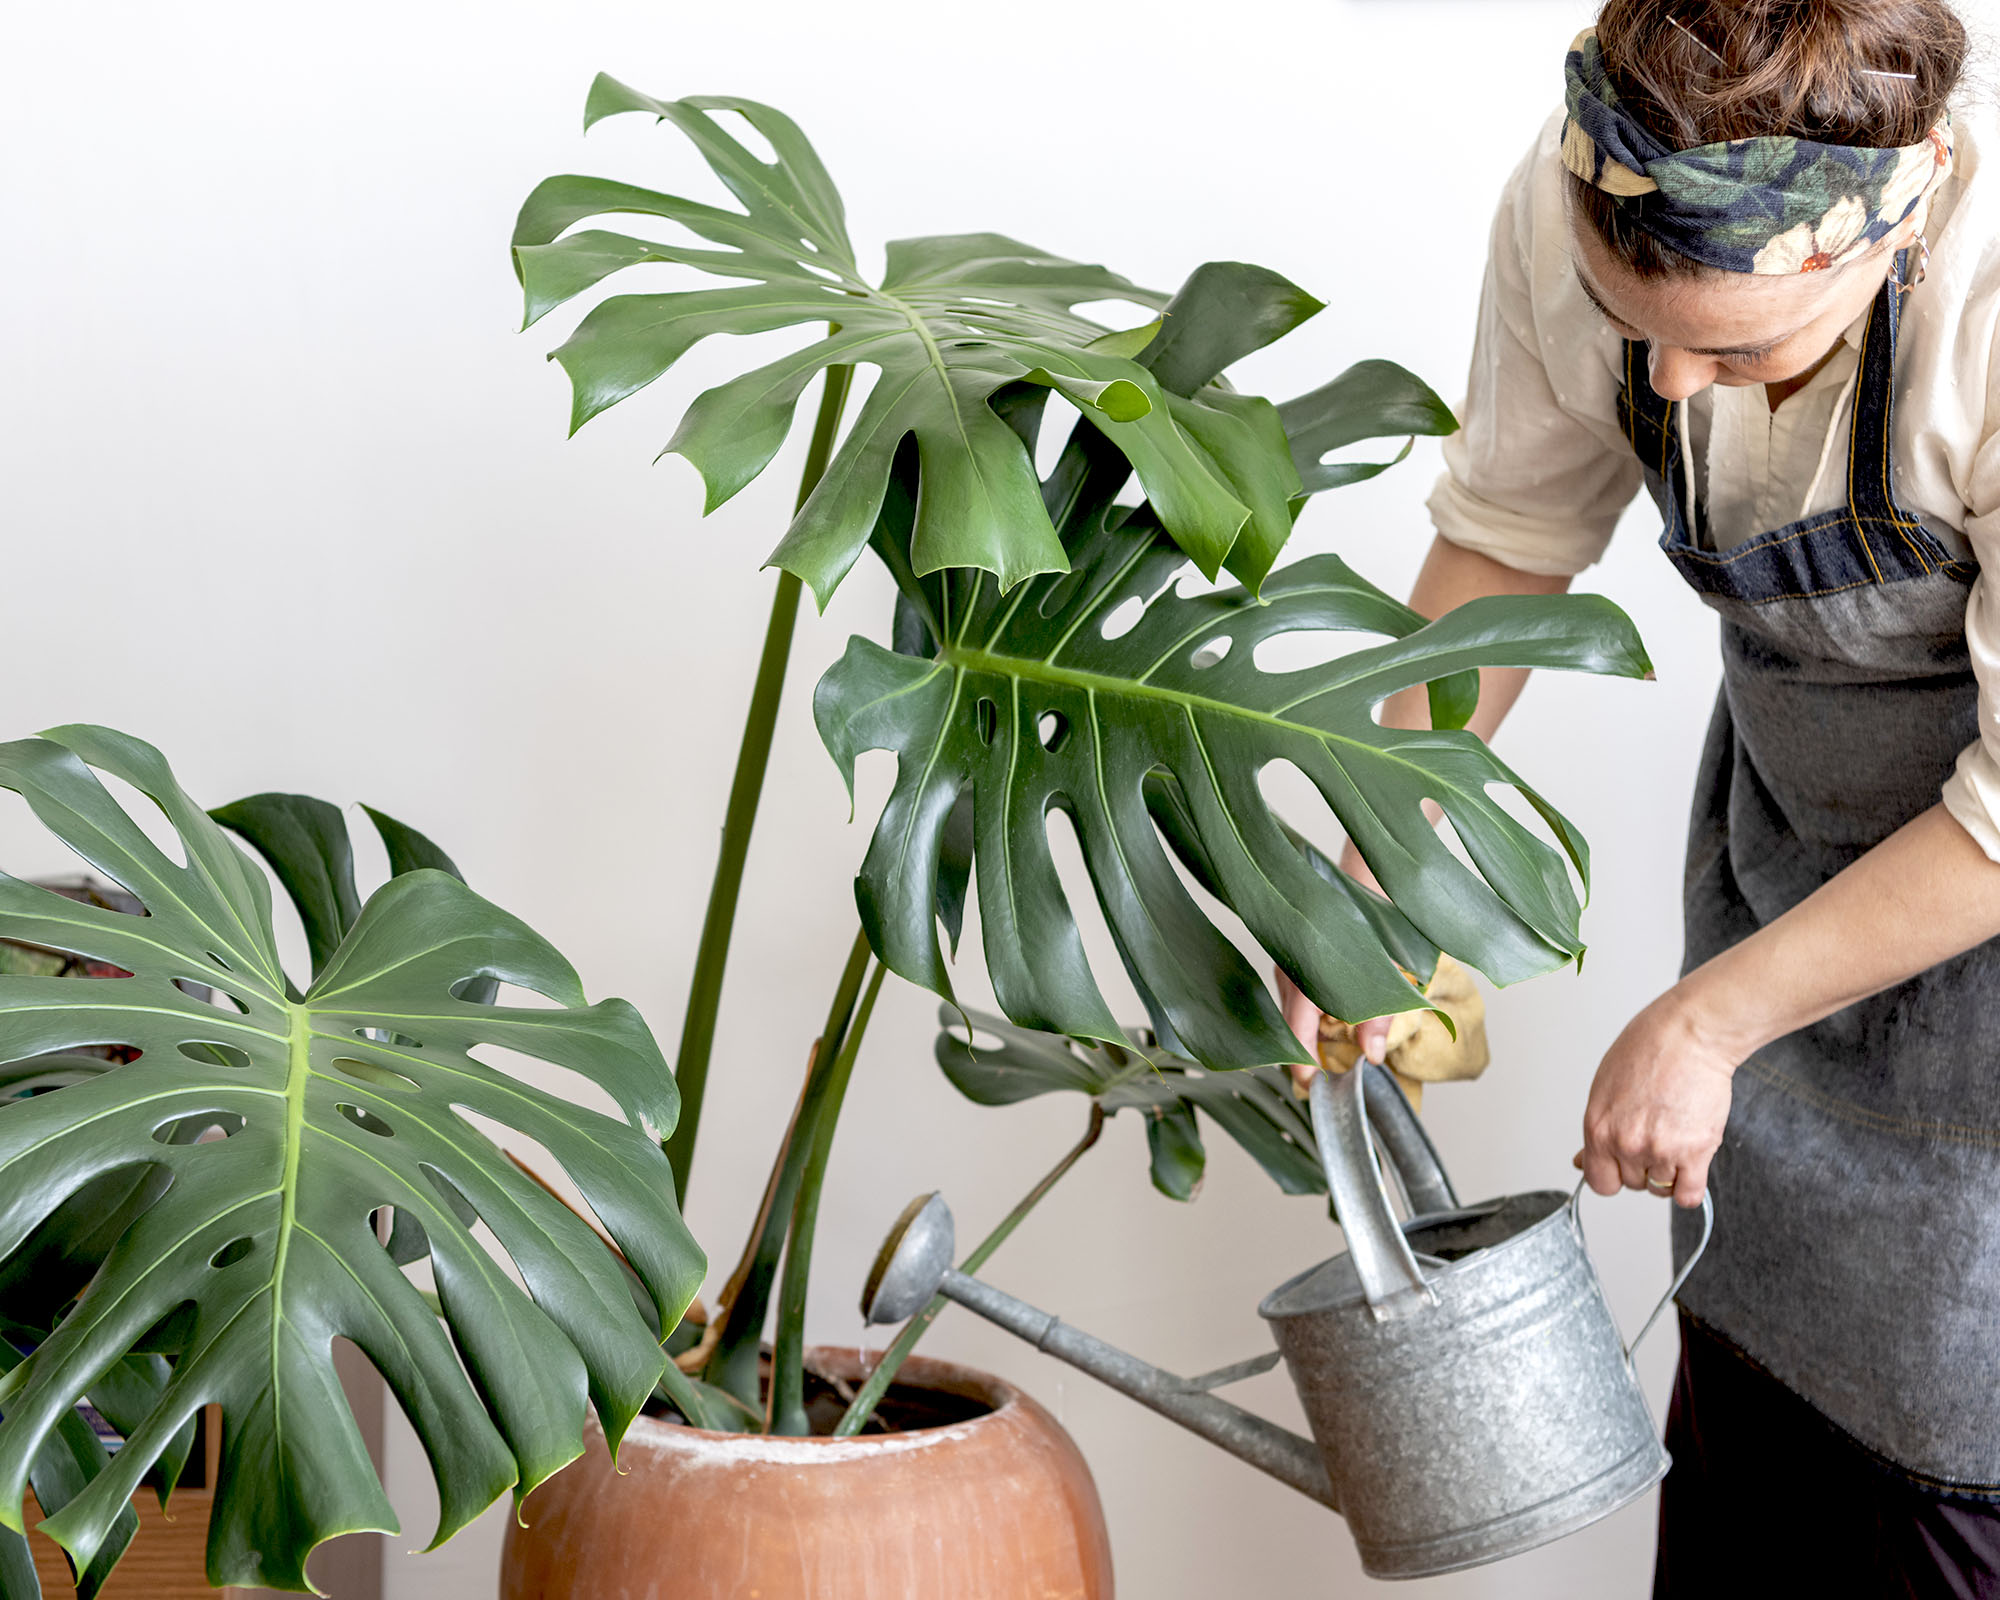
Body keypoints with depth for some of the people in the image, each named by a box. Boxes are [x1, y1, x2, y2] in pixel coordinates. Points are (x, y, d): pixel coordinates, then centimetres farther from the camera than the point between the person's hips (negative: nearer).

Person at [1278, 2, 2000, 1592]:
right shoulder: (1570, 213, -21)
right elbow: (1511, 532, -1)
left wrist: (1704, 1023, -21)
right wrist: (1380, 866, -4)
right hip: (1790, 827, 5)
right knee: (1750, 1366, 16)